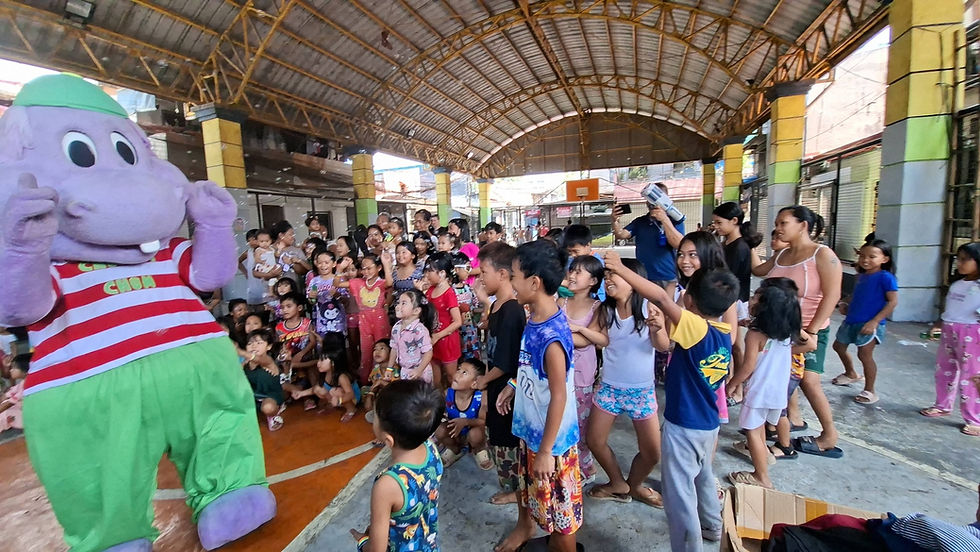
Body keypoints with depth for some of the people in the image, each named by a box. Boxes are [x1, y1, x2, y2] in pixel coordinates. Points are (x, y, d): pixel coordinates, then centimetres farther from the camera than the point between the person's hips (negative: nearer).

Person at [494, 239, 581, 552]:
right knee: (527, 484, 32)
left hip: (551, 439, -9)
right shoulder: (535, 318, -6)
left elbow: (559, 396, -26)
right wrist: (513, 387, 15)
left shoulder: (551, 335, -32)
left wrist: (547, 450, -19)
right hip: (530, 427, 9)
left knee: (559, 507, 16)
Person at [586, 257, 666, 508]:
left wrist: (658, 329, -39)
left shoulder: (649, 307, -14)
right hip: (609, 387, 3)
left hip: (642, 389, -2)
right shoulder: (606, 310, -5)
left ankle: (634, 484, 39)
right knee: (595, 441, 7)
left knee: (652, 452, 7)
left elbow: (663, 346, -18)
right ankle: (618, 484, 34)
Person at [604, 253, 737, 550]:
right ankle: (712, 526, 54)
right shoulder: (725, 335, -2)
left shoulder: (696, 328, -26)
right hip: (708, 423, 9)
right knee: (703, 475, 32)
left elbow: (662, 298, -37)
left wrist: (621, 269, -32)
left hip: (684, 426, -9)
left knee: (679, 493, 6)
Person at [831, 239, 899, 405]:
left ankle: (869, 391, 12)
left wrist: (874, 321, -22)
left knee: (865, 355, -6)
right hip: (851, 320, 9)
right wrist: (846, 305, 4)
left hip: (870, 324, -8)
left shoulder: (885, 277, -12)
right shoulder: (861, 276, 10)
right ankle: (851, 374, 43)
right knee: (839, 346, 20)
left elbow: (893, 301, -17)